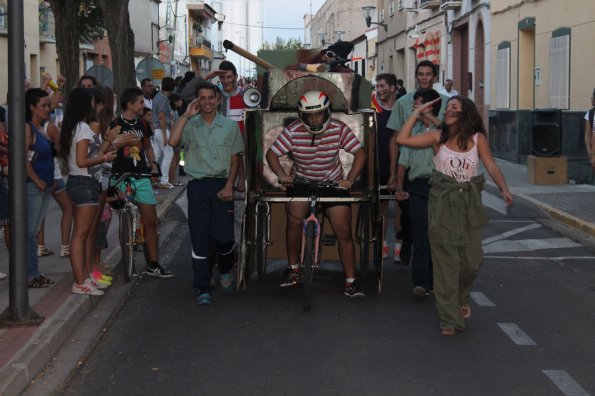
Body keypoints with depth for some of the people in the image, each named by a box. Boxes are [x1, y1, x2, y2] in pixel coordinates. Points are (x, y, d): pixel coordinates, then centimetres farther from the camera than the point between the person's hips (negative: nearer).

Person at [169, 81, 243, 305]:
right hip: (197, 185, 0)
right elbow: (173, 141, -14)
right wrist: (187, 115, -9)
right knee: (199, 237, -2)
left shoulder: (230, 126, 8)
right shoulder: (190, 126, 6)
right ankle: (203, 289, 3)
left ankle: (225, 271, 33)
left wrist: (229, 185, -4)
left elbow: (235, 159, 8)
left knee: (224, 234, 2)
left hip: (222, 185, 0)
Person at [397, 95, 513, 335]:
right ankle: (449, 319, 4)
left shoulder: (478, 139, 4)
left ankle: (461, 298, 34)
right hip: (443, 202, -1)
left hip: (470, 202, 1)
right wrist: (417, 113, 0)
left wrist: (504, 189, -17)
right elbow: (403, 139, -6)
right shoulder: (438, 136, 2)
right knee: (446, 261, -3)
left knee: (472, 260, 2)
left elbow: (492, 167, -2)